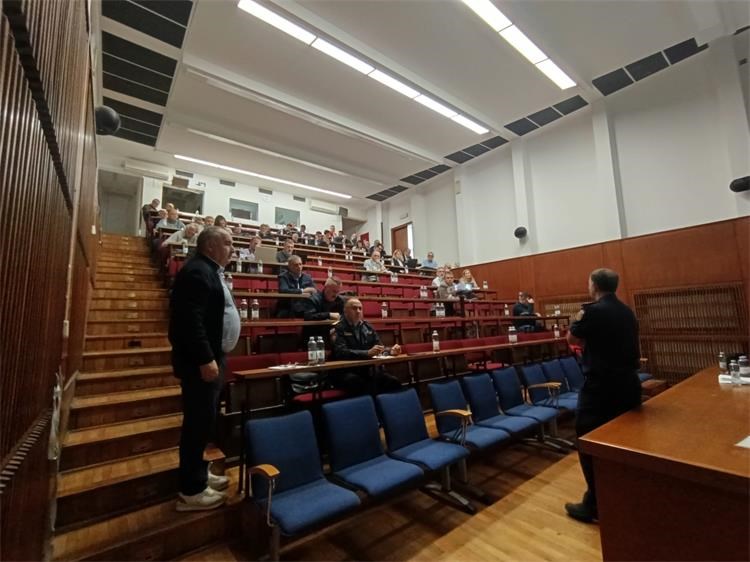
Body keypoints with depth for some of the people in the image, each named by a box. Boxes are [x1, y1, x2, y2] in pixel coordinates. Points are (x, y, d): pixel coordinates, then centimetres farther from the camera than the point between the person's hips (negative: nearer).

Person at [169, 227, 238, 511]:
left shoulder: (210, 271, 13)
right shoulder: (197, 271, -19)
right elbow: (191, 320, -26)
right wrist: (205, 360, -24)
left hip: (211, 356, 10)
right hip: (200, 361, -10)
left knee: (205, 420, 19)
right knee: (199, 421, 1)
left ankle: (199, 473, 34)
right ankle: (191, 490, 16)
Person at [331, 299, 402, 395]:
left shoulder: (368, 328, 15)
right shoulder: (338, 329, -3)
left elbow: (379, 348, 14)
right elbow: (341, 352, -18)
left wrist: (390, 351, -10)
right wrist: (367, 353, -30)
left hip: (367, 370, 5)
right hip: (344, 372, -5)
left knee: (394, 382, -19)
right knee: (363, 386, -36)